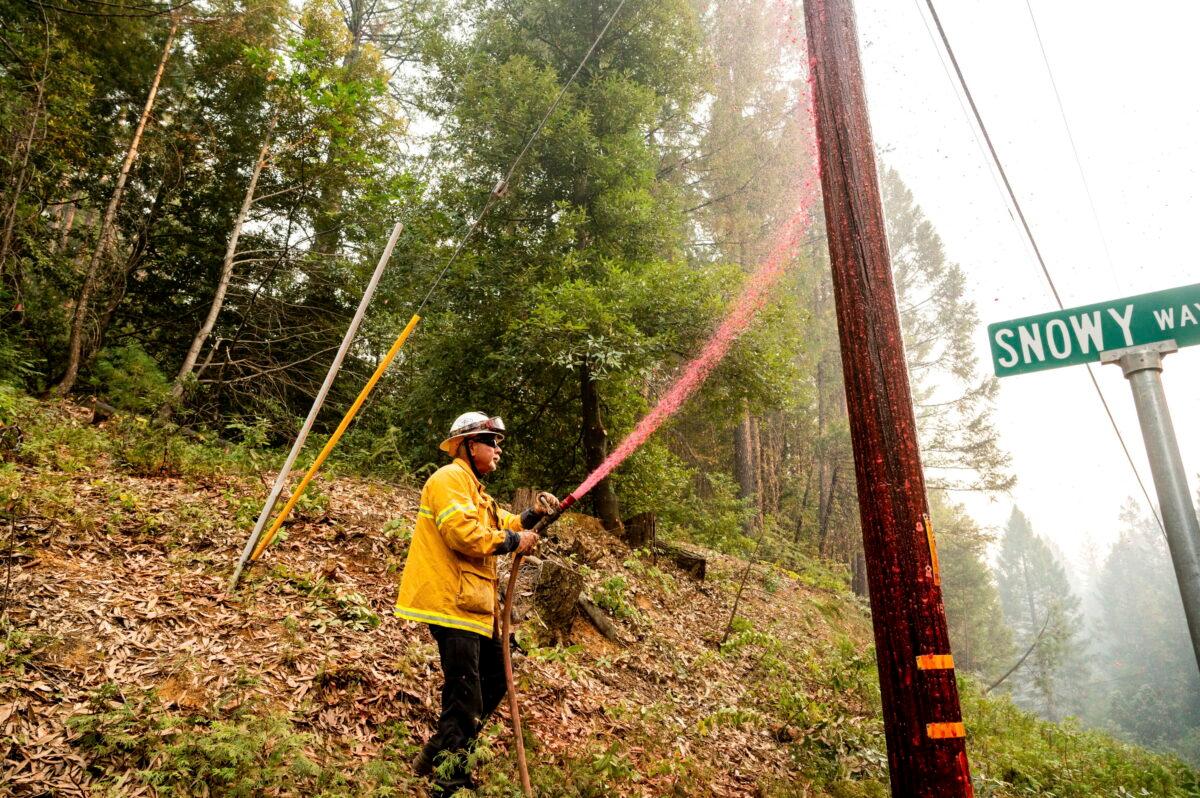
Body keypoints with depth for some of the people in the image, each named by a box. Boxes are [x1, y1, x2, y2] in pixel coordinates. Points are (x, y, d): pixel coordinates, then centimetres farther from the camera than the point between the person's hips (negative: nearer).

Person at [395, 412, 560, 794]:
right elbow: (462, 532, -23)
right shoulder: (450, 478, -10)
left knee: (494, 683, 19)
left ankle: (441, 759, 29)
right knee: (465, 701, -9)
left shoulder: (475, 489, 25)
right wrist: (513, 541, -13)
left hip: (474, 605, 11)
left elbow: (501, 525, 23)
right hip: (452, 603, -11)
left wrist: (533, 515, 6)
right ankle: (443, 774, 4)